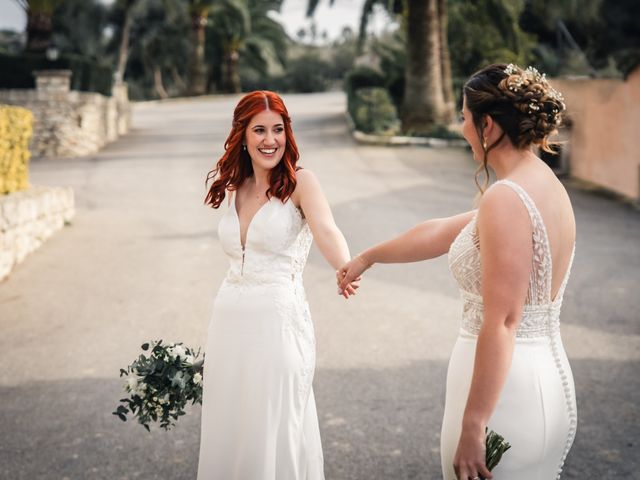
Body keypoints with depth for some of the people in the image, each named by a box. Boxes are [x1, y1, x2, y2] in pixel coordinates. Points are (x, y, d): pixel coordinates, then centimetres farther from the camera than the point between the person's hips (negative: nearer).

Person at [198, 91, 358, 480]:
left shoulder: (300, 182, -8)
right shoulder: (235, 189, 10)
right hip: (229, 322, 5)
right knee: (228, 430, 13)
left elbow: (326, 231, -27)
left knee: (274, 436, 2)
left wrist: (346, 270, -47)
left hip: (278, 322, -5)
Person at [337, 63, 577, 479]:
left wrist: (472, 426, -20)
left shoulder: (506, 199, -21)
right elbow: (441, 232, 19)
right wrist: (368, 257, 29)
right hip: (549, 378, 9)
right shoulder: (545, 184, 8)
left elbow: (501, 324, -24)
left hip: (505, 385, -9)